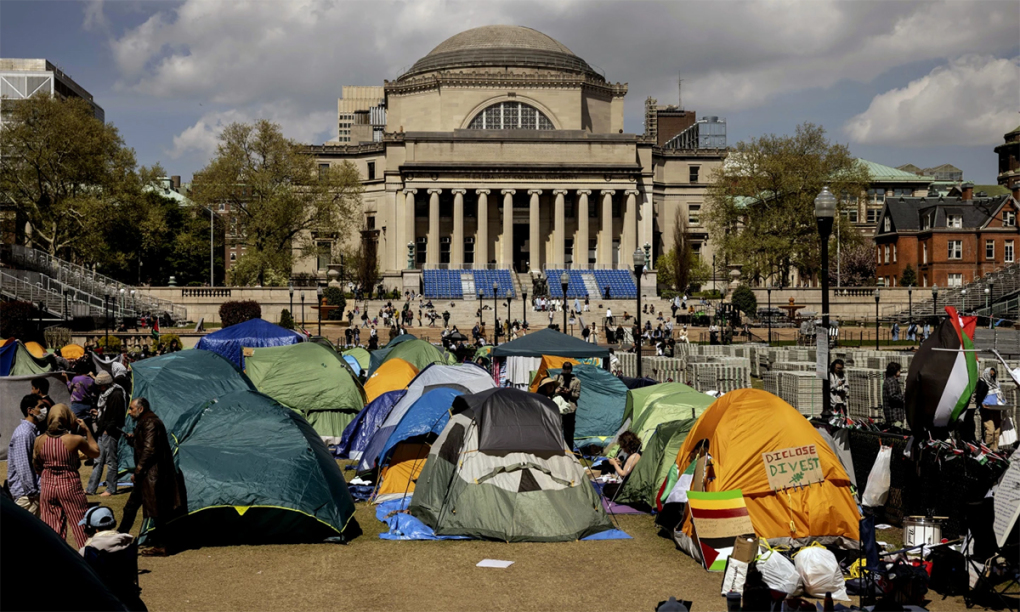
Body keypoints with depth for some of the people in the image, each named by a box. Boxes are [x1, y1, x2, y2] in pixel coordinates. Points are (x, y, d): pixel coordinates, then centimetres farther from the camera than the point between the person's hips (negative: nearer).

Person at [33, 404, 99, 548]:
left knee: (52, 531, 11)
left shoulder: (40, 440, -2)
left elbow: (36, 467, 7)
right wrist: (87, 431, 7)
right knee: (82, 526, 7)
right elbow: (95, 453, 3)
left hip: (47, 486, 3)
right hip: (70, 486, -3)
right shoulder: (76, 439, -13)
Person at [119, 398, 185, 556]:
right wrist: (132, 439, 6)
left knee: (156, 511, -4)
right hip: (146, 474, 11)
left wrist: (137, 471, -17)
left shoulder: (150, 424, -17)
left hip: (153, 475, -11)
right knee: (131, 507, 17)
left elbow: (149, 450, -22)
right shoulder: (144, 423, 16)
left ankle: (161, 547, 3)